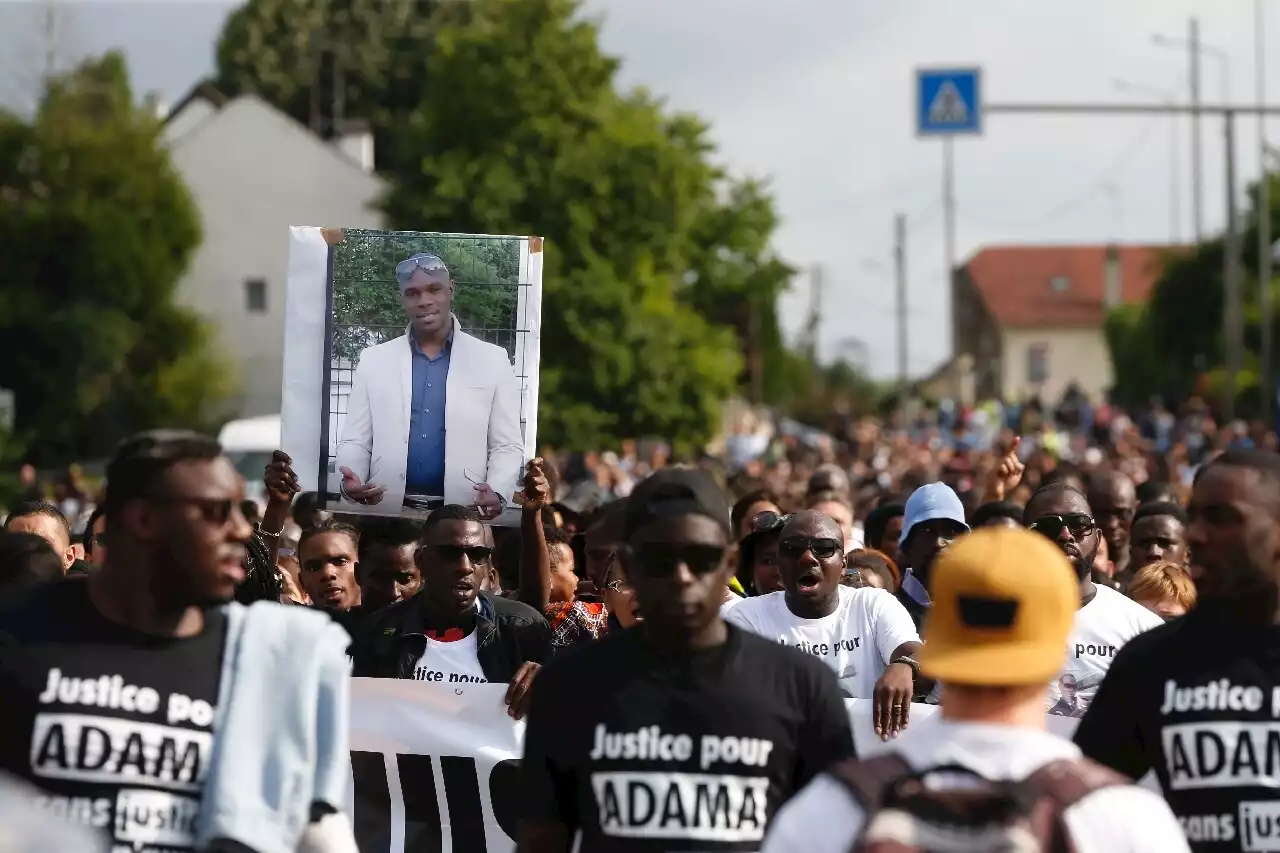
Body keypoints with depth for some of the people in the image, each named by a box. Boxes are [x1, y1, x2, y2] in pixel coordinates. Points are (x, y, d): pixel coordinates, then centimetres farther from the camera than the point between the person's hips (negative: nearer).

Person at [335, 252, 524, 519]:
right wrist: (352, 482, -13)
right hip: (388, 513, 1)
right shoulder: (373, 360, 8)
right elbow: (355, 441, 8)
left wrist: (498, 494, -16)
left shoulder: (492, 361, 5)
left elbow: (507, 446, 4)